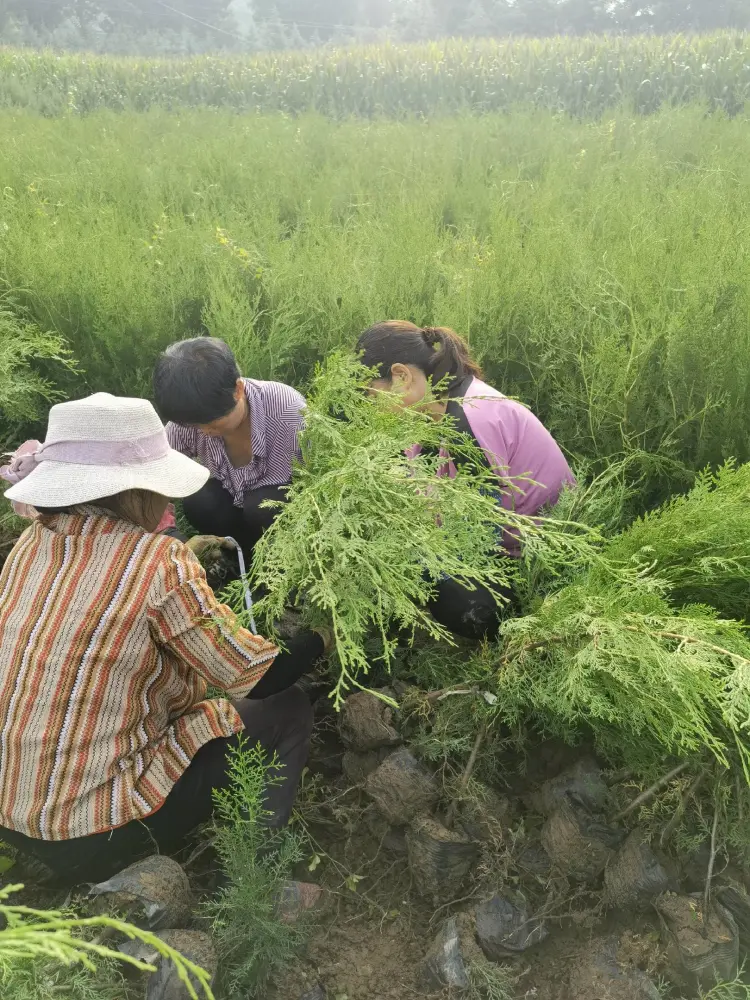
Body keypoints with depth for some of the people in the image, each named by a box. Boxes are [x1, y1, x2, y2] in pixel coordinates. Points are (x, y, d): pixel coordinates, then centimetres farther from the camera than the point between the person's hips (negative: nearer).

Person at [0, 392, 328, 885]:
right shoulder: (158, 562, -23)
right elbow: (261, 677, -15)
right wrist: (325, 633, 1)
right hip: (93, 831, -7)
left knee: (194, 679, 24)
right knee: (287, 709, 5)